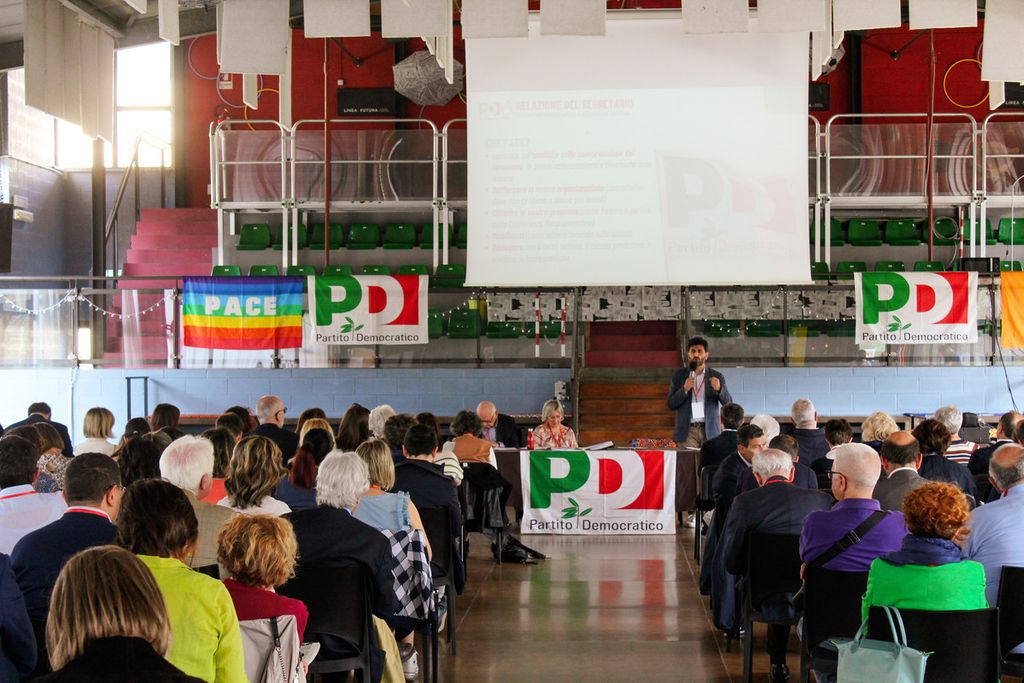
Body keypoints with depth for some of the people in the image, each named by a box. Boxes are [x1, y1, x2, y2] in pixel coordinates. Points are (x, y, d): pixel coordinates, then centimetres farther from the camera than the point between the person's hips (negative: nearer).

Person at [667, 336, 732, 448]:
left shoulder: (716, 377, 9)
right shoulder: (679, 376, 9)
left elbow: (728, 403, 3)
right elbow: (671, 404, 4)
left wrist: (719, 389, -17)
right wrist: (684, 389, -12)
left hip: (709, 431, 0)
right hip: (687, 430, 0)